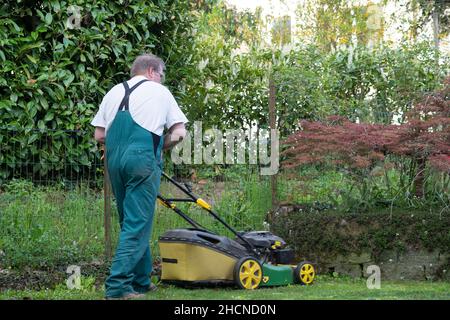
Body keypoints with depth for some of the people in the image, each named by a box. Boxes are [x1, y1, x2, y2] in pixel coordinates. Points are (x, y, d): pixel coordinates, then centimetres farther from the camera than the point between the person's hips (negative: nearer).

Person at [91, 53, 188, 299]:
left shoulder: (114, 93, 19)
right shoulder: (159, 92, 8)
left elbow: (99, 135, 15)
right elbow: (179, 133, 5)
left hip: (114, 160, 5)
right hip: (143, 160, -5)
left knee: (131, 222, 16)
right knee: (137, 224, -5)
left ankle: (140, 281, 22)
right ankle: (117, 286, -12)